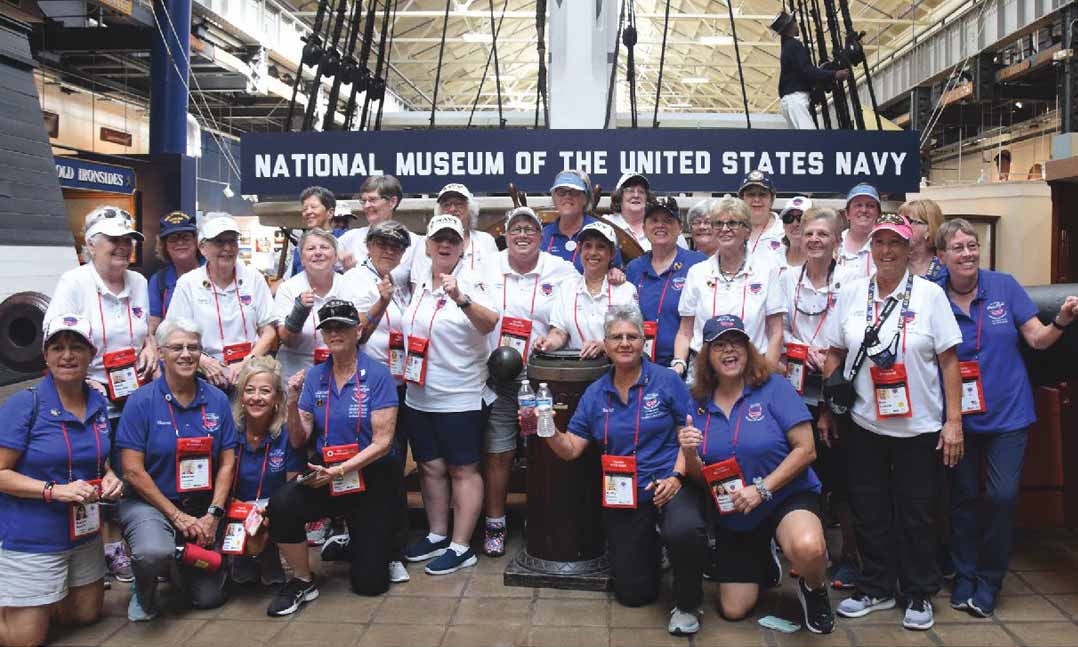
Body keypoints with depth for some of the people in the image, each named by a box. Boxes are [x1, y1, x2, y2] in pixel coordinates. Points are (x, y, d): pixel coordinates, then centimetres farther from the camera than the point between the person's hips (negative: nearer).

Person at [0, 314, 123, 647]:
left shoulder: (99, 404, 2)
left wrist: (109, 477, -4)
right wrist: (55, 490, -26)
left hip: (84, 533, 6)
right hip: (31, 539, -6)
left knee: (86, 615, 21)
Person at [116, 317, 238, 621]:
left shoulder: (217, 400, 0)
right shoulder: (142, 401, -10)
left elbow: (227, 463, 3)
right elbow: (133, 471, -12)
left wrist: (213, 515, -9)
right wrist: (178, 517, -13)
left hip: (203, 507, 4)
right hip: (149, 502, -3)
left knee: (209, 598, 3)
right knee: (155, 553, -36)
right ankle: (143, 589, 1)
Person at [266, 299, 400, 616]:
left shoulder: (377, 375, -12)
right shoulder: (314, 377, 1)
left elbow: (382, 442, -16)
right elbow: (298, 441, 1)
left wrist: (340, 471, -26)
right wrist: (293, 404, -16)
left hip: (370, 478, -3)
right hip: (325, 475, 3)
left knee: (370, 583, -1)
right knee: (281, 504, -30)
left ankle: (363, 542, 35)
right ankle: (303, 581, -6)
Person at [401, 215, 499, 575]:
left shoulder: (472, 283, -11)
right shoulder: (419, 281, 8)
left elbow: (489, 323, -29)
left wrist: (461, 298, -42)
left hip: (461, 397, -7)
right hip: (419, 395, 7)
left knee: (462, 470, 2)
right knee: (430, 467, 15)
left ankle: (461, 547, 9)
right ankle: (437, 536, 29)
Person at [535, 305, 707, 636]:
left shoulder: (666, 381, -3)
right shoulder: (595, 394, 7)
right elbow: (571, 449, 3)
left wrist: (676, 476, -19)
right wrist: (550, 432, -16)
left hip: (667, 485, -3)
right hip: (621, 497, 4)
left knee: (683, 531, -39)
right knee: (633, 594, 6)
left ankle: (686, 604, -7)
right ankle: (649, 546, 41)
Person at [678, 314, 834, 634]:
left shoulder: (774, 387, -13)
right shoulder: (699, 404, -2)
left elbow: (805, 450, -16)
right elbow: (698, 477, 1)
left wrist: (761, 490, -23)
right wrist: (689, 453, -21)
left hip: (787, 496, -4)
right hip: (731, 516, 4)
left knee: (807, 547, -38)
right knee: (733, 611, 7)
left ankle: (815, 589, -1)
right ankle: (763, 565, 39)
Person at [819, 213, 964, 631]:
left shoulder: (930, 294, -3)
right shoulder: (852, 293, 3)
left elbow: (948, 360, -4)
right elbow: (835, 354, 9)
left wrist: (954, 420, -7)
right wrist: (826, 409, 7)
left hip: (919, 426, -2)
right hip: (864, 424, 2)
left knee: (915, 513, 6)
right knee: (869, 510, 9)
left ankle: (920, 595, 24)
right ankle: (876, 589, 26)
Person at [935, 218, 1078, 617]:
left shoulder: (1004, 286, -4)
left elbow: (1038, 339, -3)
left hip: (1008, 412, 0)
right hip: (960, 416, 0)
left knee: (1003, 496, -4)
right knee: (964, 497, 10)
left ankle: (989, 581, 15)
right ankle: (964, 576, 27)